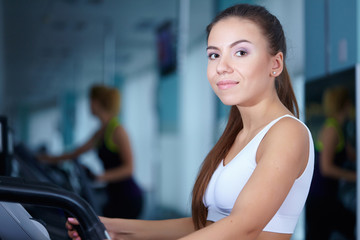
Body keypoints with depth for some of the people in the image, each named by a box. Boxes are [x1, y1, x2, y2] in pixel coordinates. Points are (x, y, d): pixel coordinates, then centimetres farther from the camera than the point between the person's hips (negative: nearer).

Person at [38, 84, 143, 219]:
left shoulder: (117, 130, -13)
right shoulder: (102, 132, 13)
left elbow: (128, 168, -19)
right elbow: (79, 151, 25)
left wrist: (103, 176, -28)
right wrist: (53, 159, 30)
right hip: (116, 197, 8)